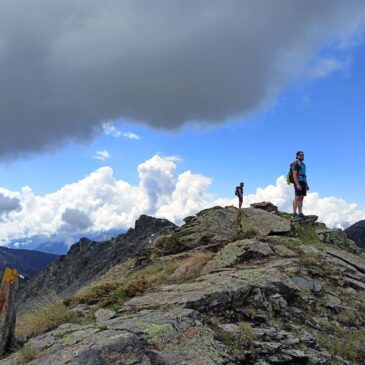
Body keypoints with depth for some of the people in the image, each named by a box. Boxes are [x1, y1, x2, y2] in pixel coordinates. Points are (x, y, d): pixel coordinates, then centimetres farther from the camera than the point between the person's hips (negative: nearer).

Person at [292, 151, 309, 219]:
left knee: (301, 198, 5)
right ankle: (294, 214, -14)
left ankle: (300, 213, 6)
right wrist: (297, 184, -23)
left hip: (303, 183, 9)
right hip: (298, 182, -9)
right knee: (297, 198, -13)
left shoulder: (303, 164, 22)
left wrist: (306, 184, 17)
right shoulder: (295, 164, -7)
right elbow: (294, 175, -15)